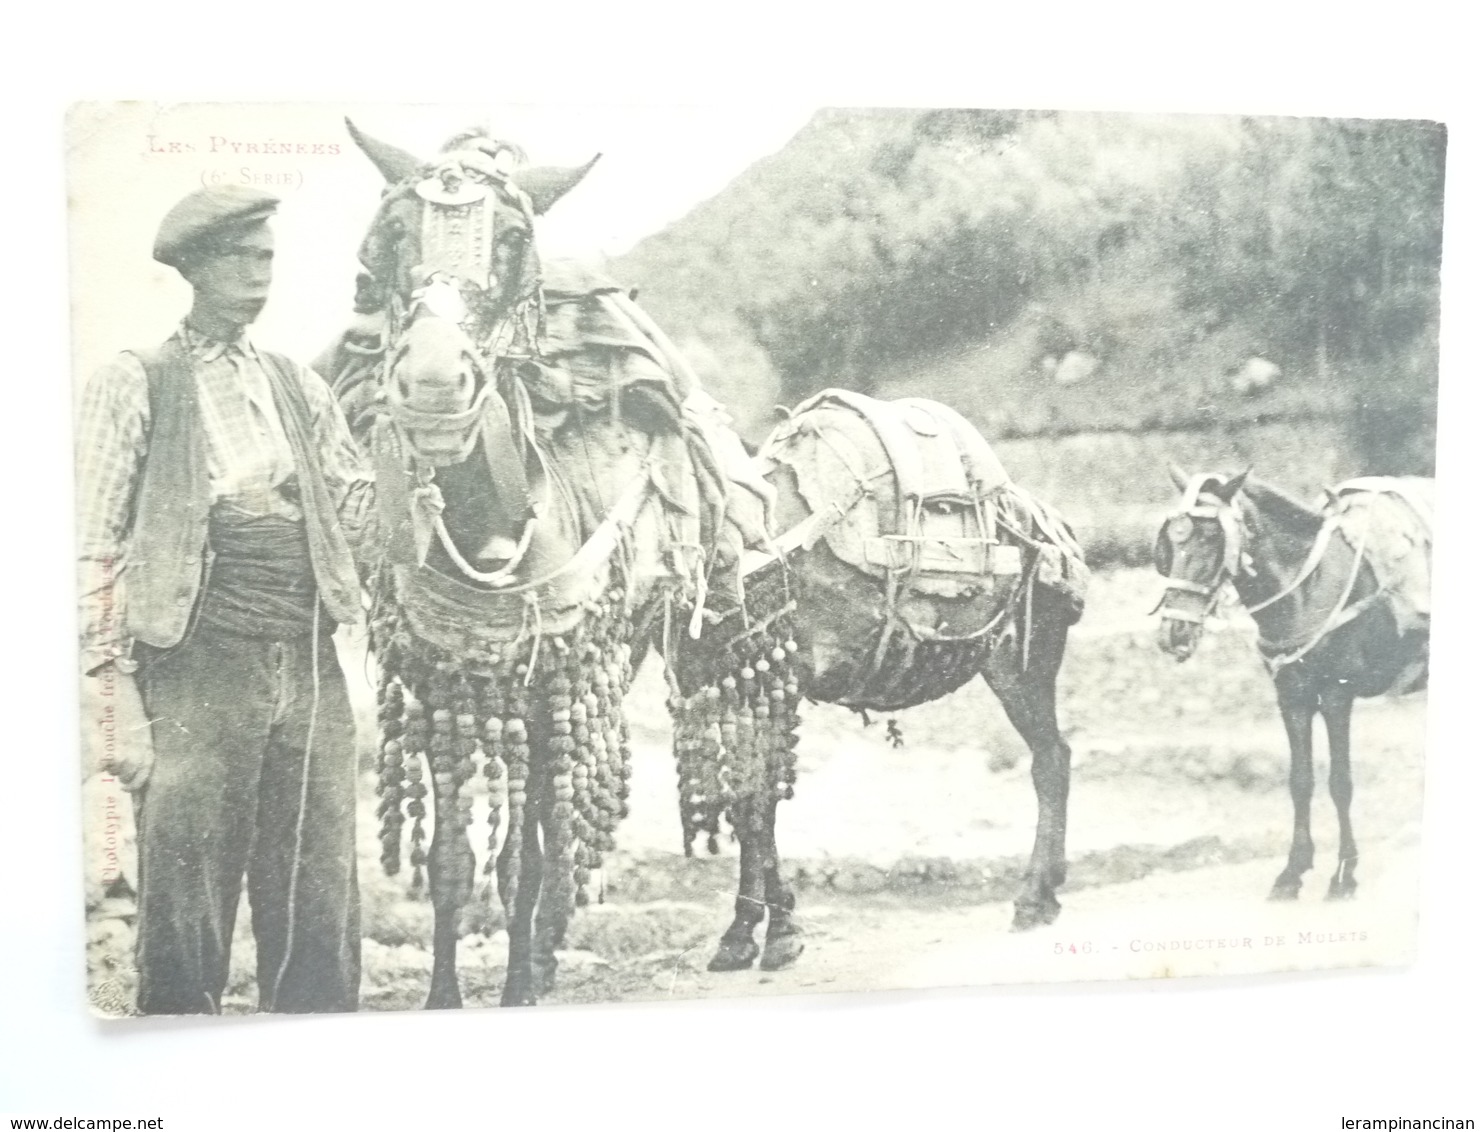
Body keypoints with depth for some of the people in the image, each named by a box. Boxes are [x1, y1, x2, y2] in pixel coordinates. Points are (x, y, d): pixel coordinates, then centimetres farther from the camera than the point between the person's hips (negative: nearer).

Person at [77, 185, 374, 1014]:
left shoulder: (299, 385, 15)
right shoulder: (136, 385, 2)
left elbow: (356, 496, 23)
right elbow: (97, 553, -4)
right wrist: (119, 700, -10)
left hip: (312, 669, 4)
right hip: (197, 674, -4)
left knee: (323, 907, 8)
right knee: (187, 911, 1)